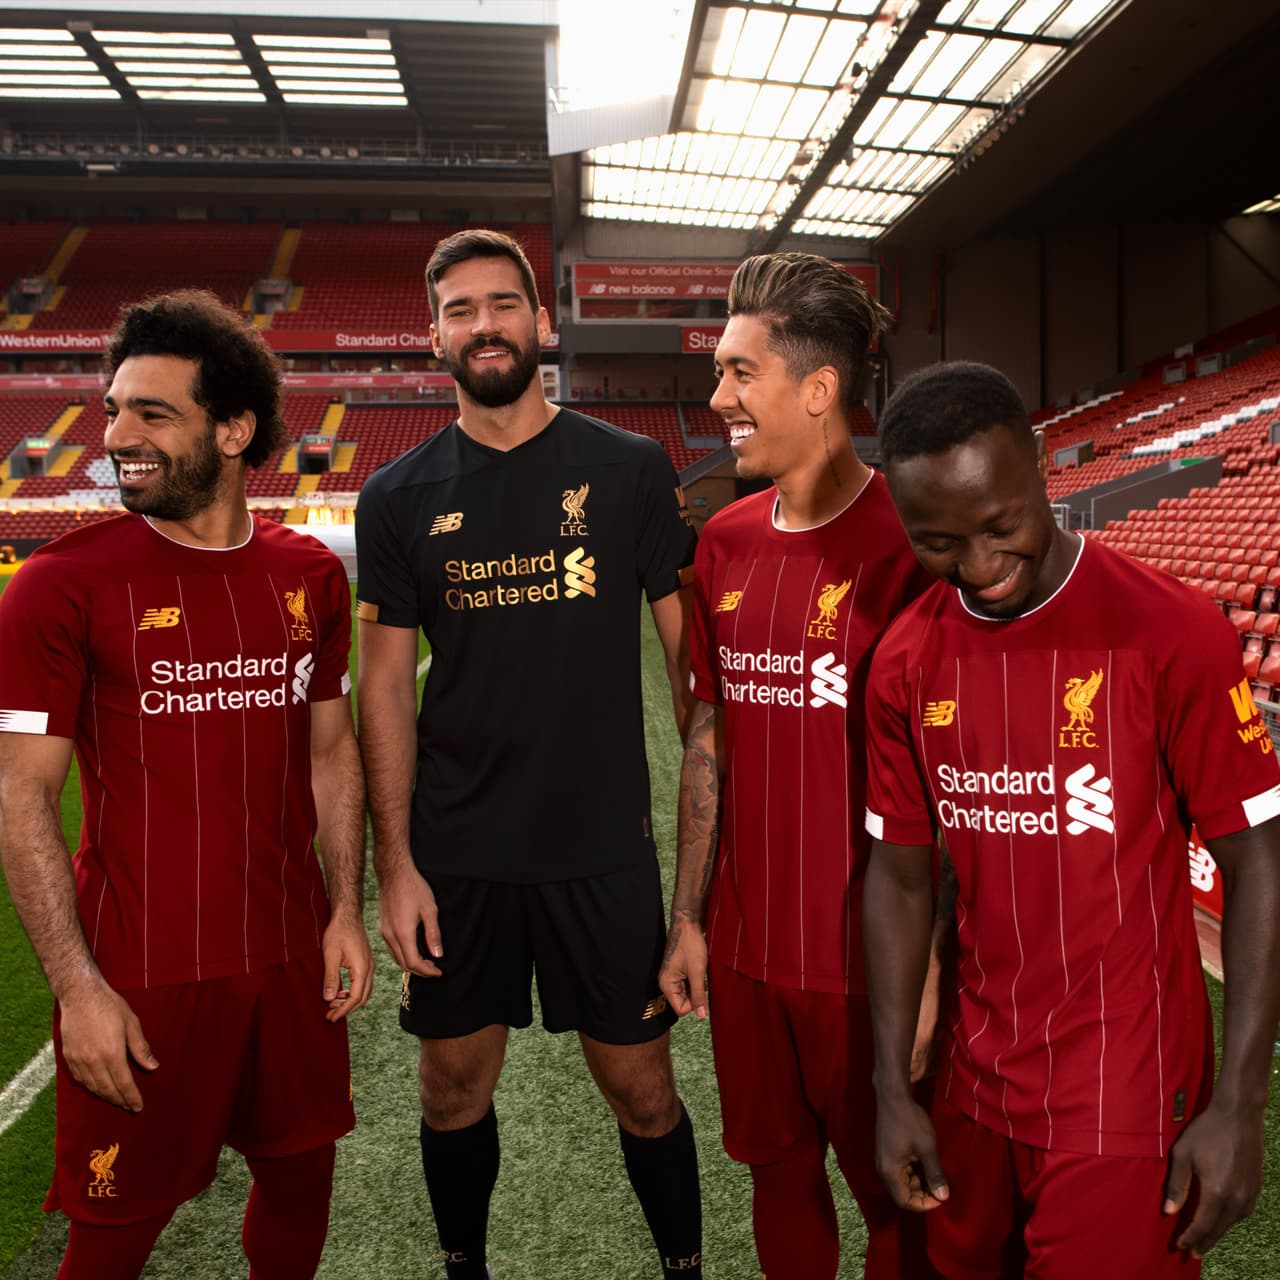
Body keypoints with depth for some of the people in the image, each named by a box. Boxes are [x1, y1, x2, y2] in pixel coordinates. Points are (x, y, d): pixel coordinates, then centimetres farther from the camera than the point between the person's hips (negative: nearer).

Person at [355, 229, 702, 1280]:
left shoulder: (629, 470, -2)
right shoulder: (400, 497, 3)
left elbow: (689, 647, 0)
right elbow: (387, 686, 3)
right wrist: (394, 865, -2)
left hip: (604, 844, -1)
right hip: (454, 850, 2)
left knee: (641, 1086, 9)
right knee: (454, 1087, 15)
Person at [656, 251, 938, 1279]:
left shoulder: (907, 543, -16)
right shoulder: (724, 543, 3)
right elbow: (711, 739, 8)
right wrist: (688, 918, 9)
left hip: (867, 960, -5)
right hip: (745, 949, 6)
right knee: (779, 1174, 23)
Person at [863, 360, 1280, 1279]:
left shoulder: (1172, 636, -16)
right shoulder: (905, 663, -4)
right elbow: (901, 875, 3)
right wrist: (892, 1088, 3)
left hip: (1126, 1095, -4)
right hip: (975, 1075, 5)